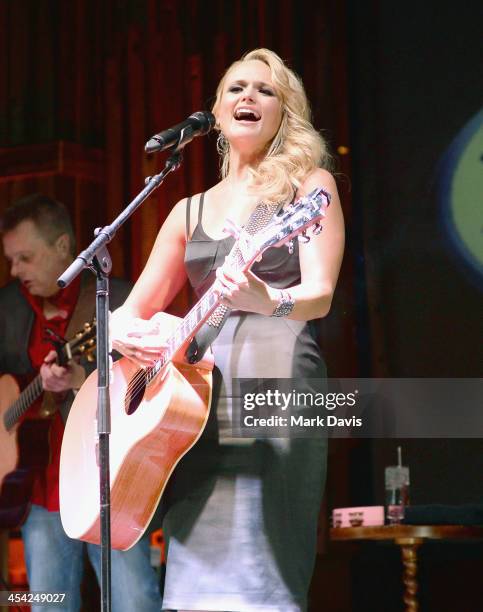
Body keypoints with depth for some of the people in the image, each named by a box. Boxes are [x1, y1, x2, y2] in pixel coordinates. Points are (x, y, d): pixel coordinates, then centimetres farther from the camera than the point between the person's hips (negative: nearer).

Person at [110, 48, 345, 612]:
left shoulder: (308, 184, 8)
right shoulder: (190, 212, 21)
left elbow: (319, 296, -5)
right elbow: (132, 309, 21)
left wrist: (267, 302, -28)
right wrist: (128, 332, -4)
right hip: (197, 385, 5)